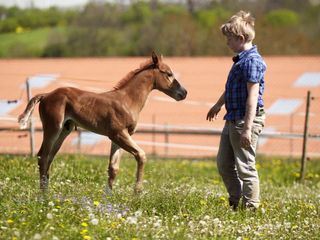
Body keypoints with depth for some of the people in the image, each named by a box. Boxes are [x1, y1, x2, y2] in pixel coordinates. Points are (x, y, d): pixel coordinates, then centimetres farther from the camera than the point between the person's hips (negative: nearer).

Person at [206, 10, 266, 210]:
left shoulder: (252, 60, -17)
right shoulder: (241, 59, 13)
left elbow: (253, 96, -23)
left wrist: (247, 128, -27)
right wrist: (219, 104, 47)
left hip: (246, 120, -10)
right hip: (232, 119, 10)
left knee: (245, 167, -6)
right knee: (224, 164, 17)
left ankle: (251, 207, 1)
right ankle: (235, 203, 27)